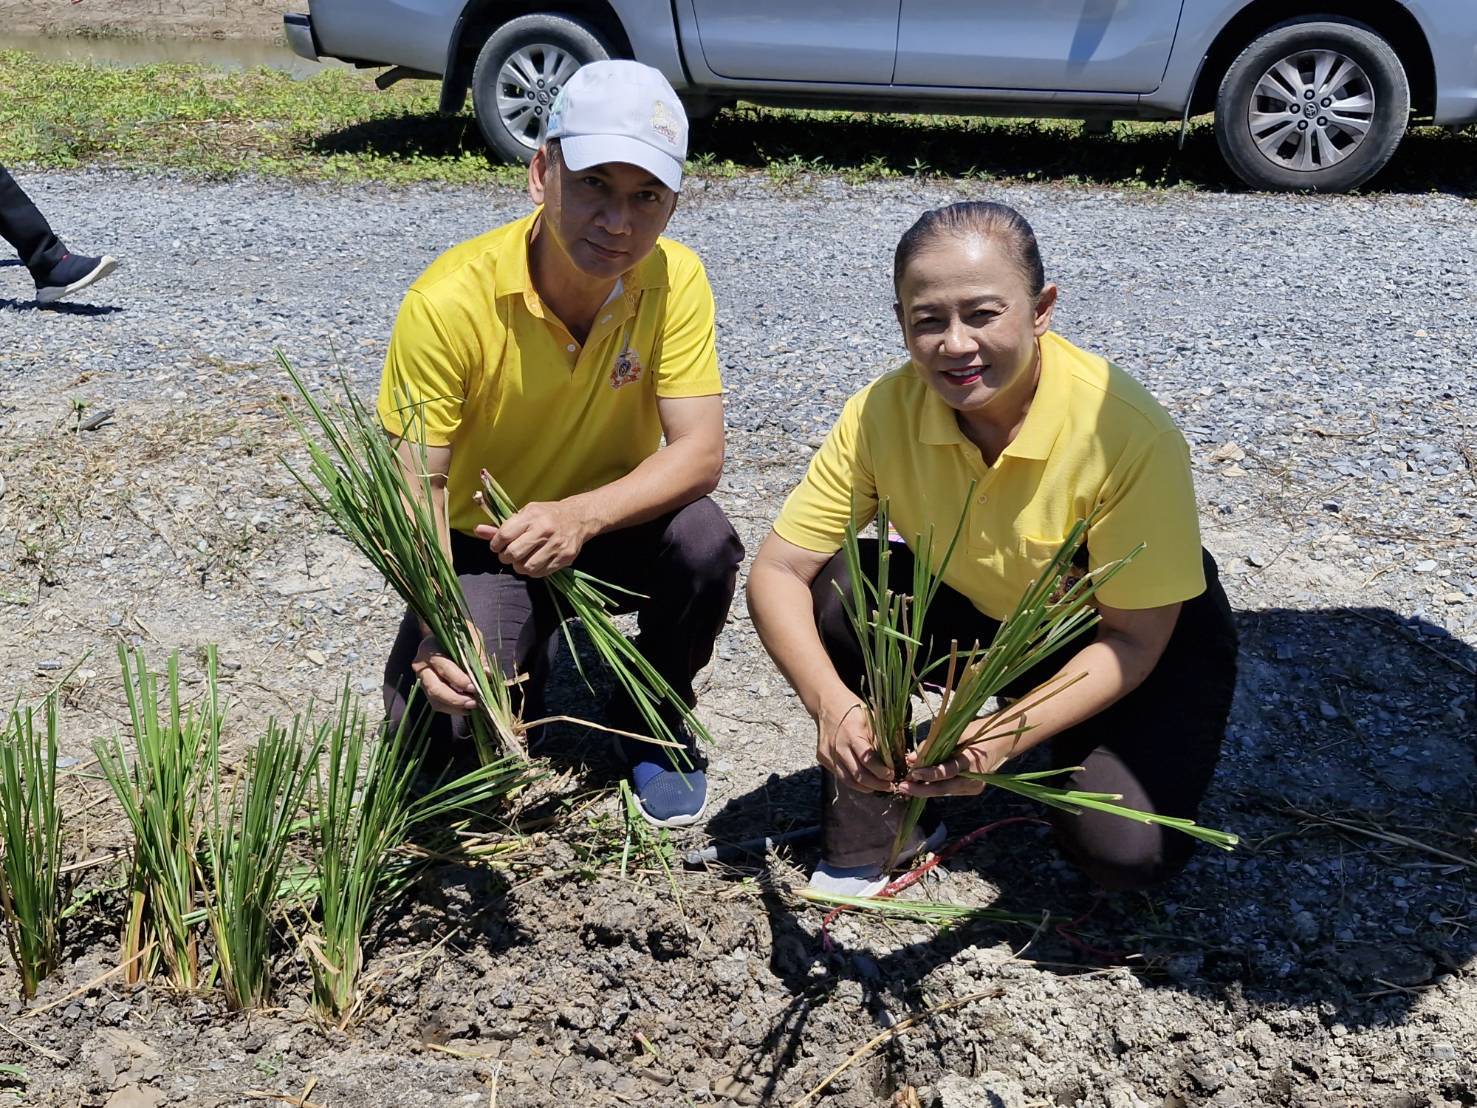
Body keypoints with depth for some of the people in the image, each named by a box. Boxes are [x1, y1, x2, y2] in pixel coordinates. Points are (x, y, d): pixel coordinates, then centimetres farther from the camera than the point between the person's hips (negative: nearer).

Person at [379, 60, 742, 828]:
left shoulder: (675, 280, -18)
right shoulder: (449, 302, -25)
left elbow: (699, 452, -21)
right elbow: (415, 489, -21)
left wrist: (583, 515, -40)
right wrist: (437, 628, -37)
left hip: (610, 524, 2)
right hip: (484, 539, -2)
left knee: (704, 541, -30)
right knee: (456, 711, -24)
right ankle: (518, 645, 15)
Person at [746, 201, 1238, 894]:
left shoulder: (1131, 433, -31)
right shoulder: (885, 411, -21)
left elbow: (1134, 640, -25)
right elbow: (777, 570, -20)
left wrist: (1008, 736, -40)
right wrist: (831, 702, -38)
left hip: (1136, 644, -3)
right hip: (979, 617, 4)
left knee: (1123, 850, -26)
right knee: (837, 593, -23)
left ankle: (1074, 752, 10)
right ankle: (867, 839, -5)